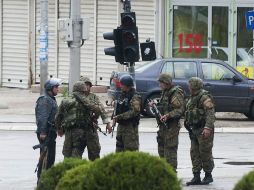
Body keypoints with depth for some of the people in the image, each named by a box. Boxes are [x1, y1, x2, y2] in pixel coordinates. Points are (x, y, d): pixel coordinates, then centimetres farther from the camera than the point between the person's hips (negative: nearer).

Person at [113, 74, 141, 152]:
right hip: (121, 125, 9)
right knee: (119, 147, 14)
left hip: (130, 126, -9)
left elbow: (134, 111, -25)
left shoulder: (134, 97, -15)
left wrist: (119, 116, -25)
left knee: (131, 149, -6)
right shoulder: (122, 94, 13)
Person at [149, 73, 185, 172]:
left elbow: (179, 110, -19)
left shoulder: (176, 93, -13)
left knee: (170, 149, -9)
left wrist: (167, 115, -28)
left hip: (171, 126, -10)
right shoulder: (165, 92, 16)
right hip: (163, 124, 10)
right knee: (162, 149, 14)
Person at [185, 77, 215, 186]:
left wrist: (207, 127, -31)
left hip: (204, 131, -9)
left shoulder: (205, 97, -14)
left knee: (205, 153, -3)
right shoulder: (192, 98, 16)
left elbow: (210, 113, -23)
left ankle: (208, 176, 8)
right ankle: (196, 177, 9)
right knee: (194, 153, 7)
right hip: (195, 130, 9)